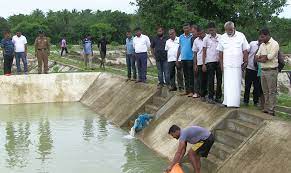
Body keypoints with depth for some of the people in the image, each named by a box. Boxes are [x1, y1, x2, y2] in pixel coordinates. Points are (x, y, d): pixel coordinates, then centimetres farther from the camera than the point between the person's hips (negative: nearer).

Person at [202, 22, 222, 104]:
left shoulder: (220, 37, 5)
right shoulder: (206, 38, 3)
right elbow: (204, 52, 4)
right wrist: (203, 64, -1)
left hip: (219, 61, 1)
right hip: (210, 61, -1)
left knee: (219, 79, 5)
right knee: (210, 80, 1)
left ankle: (218, 97, 14)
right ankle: (210, 97, 9)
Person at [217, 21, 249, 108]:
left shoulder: (241, 36, 1)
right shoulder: (222, 38, 5)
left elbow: (245, 50, 3)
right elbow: (220, 52, 8)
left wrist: (246, 62, -2)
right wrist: (221, 64, 4)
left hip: (238, 65, -1)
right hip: (227, 65, 1)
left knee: (237, 84, 1)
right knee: (227, 84, -1)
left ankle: (235, 102, 7)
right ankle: (228, 102, 5)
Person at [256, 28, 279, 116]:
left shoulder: (274, 44, -8)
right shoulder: (262, 45, 14)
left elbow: (270, 56, -18)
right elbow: (257, 57, 8)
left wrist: (261, 56, -3)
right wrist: (264, 57, -12)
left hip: (271, 71, -7)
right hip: (263, 70, 7)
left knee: (272, 91, -3)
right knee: (265, 91, 12)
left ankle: (271, 110, 0)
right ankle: (266, 108, 19)